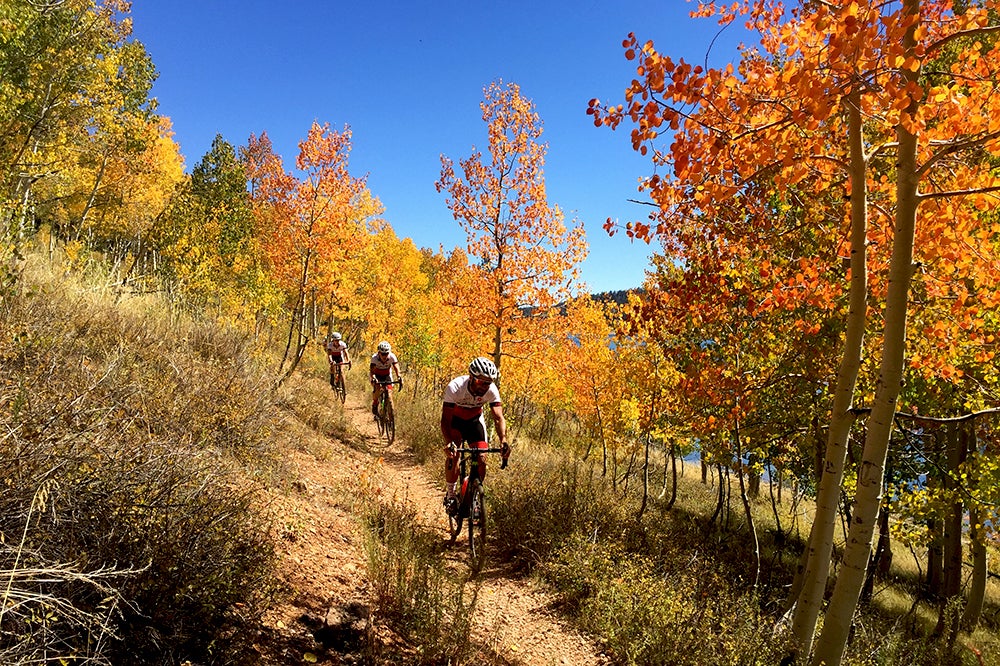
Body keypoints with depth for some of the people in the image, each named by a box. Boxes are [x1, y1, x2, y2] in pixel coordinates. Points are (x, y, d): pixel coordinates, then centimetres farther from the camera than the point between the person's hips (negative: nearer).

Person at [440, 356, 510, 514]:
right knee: (452, 456, -21)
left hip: (475, 420, 2)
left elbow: (499, 418, -30)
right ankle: (450, 495, 0)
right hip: (455, 419, -2)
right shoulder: (455, 387, -36)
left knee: (481, 460, -10)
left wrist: (503, 440, -48)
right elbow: (445, 419, -37)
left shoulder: (491, 390, -28)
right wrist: (448, 442, -54)